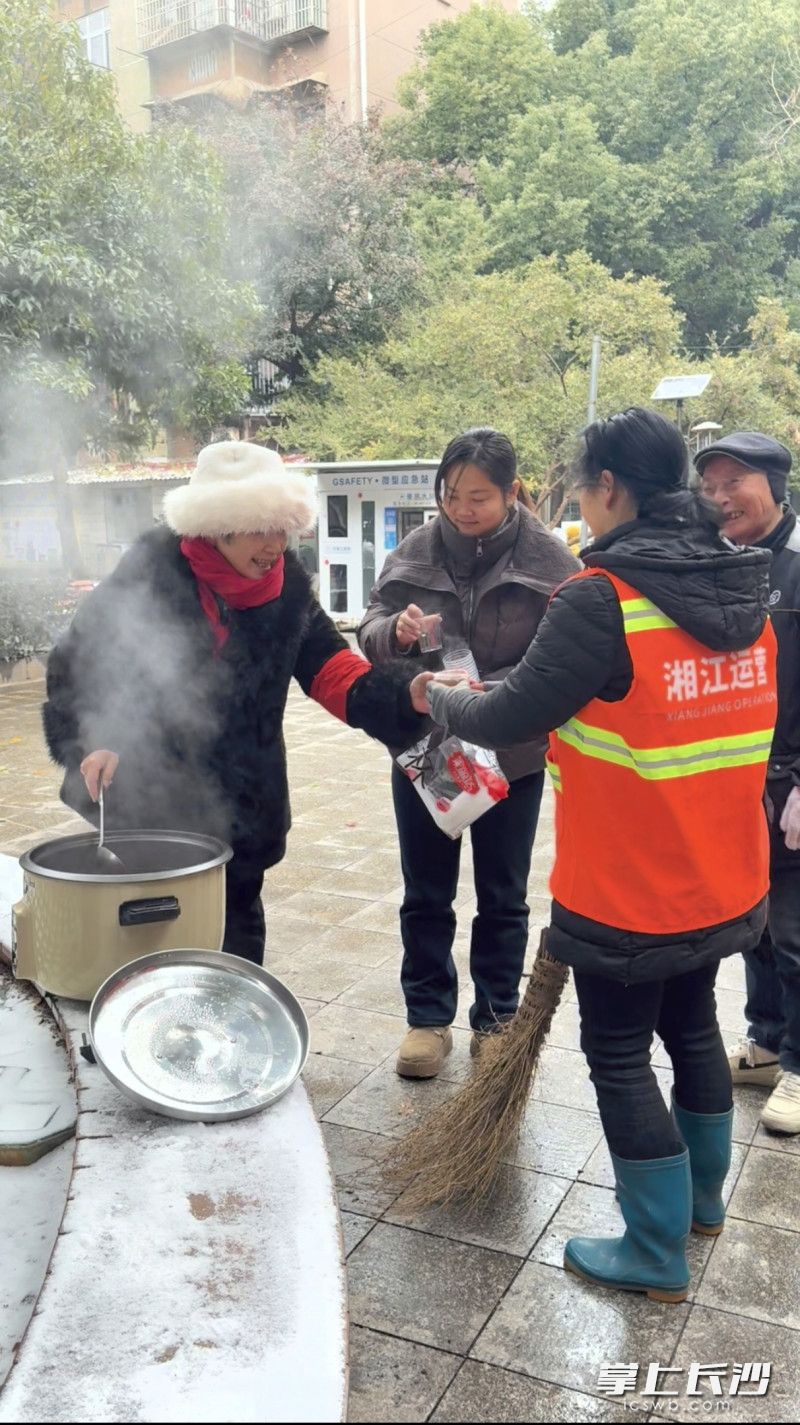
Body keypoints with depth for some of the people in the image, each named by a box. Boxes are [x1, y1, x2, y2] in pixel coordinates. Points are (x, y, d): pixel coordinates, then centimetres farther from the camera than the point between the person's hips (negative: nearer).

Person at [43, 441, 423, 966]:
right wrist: (86, 741, -20)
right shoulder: (151, 570, -13)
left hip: (242, 805, 3)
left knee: (236, 935, 16)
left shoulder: (287, 585, -3)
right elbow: (78, 659, -6)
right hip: (149, 802, -2)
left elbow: (332, 671, -5)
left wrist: (409, 695, -21)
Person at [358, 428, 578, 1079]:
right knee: (426, 896, 13)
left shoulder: (549, 558, -11)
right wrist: (396, 630, -22)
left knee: (503, 899, 13)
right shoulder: (417, 549, -2)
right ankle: (428, 1019, 29)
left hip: (512, 756, -2)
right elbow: (369, 629, 1)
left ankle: (496, 1021, 31)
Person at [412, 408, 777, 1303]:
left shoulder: (602, 599, -22)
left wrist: (440, 699, 2)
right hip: (721, 879, 8)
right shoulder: (741, 590, 2)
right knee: (692, 1026, 24)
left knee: (619, 1055, 9)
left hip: (627, 889, -7)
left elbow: (509, 718, -17)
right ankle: (701, 1198, 43)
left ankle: (657, 1254, 23)